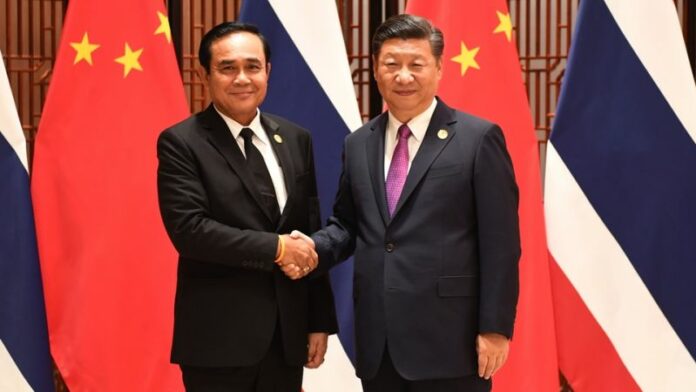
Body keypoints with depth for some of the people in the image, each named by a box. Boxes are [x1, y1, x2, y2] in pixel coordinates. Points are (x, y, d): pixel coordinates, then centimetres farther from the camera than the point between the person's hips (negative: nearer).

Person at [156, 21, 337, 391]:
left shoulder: (295, 139, 10)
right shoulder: (181, 142, -5)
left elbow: (311, 236, 11)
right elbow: (189, 229, -17)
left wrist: (320, 321, 9)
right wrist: (276, 249, -15)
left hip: (288, 333, 5)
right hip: (218, 336, -5)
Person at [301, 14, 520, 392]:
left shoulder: (478, 138, -4)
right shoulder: (358, 144, 12)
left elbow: (500, 243, -7)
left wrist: (495, 328, -10)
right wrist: (316, 247, -2)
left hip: (449, 338, -5)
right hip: (377, 342, 5)